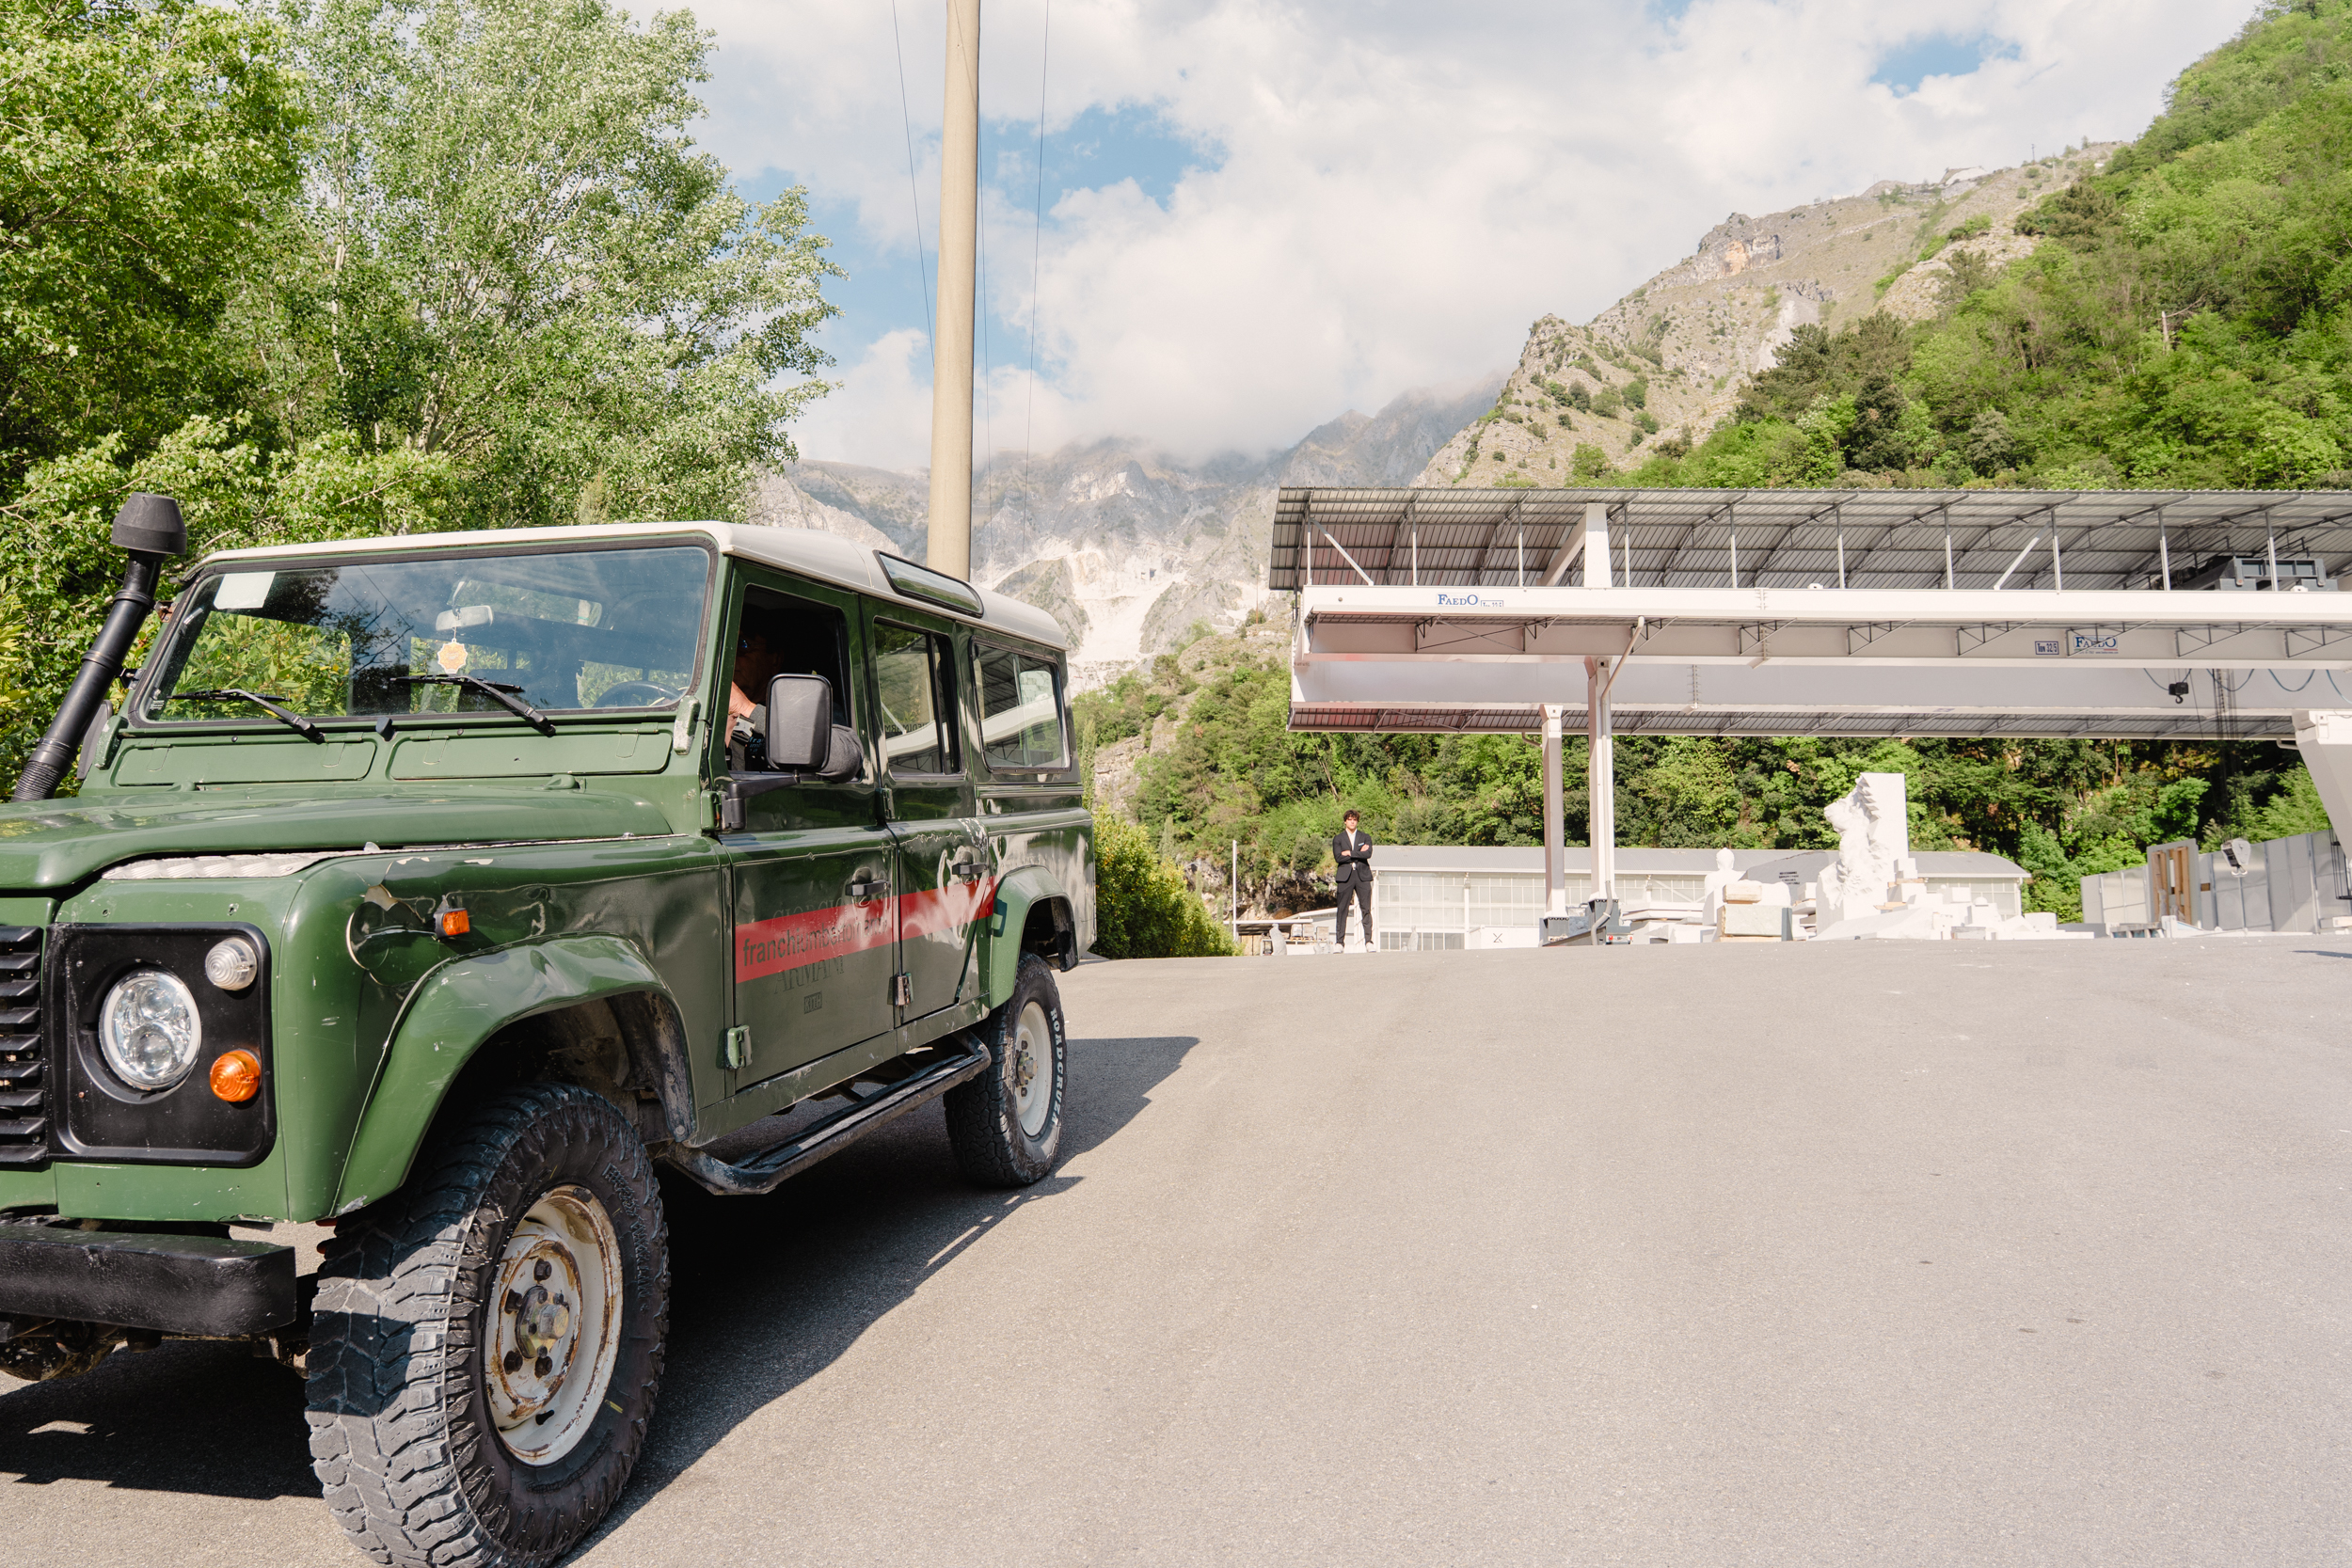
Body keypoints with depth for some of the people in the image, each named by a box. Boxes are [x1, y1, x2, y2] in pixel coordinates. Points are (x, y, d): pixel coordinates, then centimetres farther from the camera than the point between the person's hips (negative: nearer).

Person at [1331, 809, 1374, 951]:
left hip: (1362, 876, 1)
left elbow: (1368, 854, -5)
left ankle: (1368, 941, -2)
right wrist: (1359, 854, -5)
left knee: (1366, 909, -4)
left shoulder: (1365, 838, 14)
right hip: (1345, 876, -1)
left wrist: (1350, 853, -7)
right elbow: (1338, 858, -5)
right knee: (1342, 910, -4)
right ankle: (1340, 942, -1)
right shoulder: (1338, 839, 11)